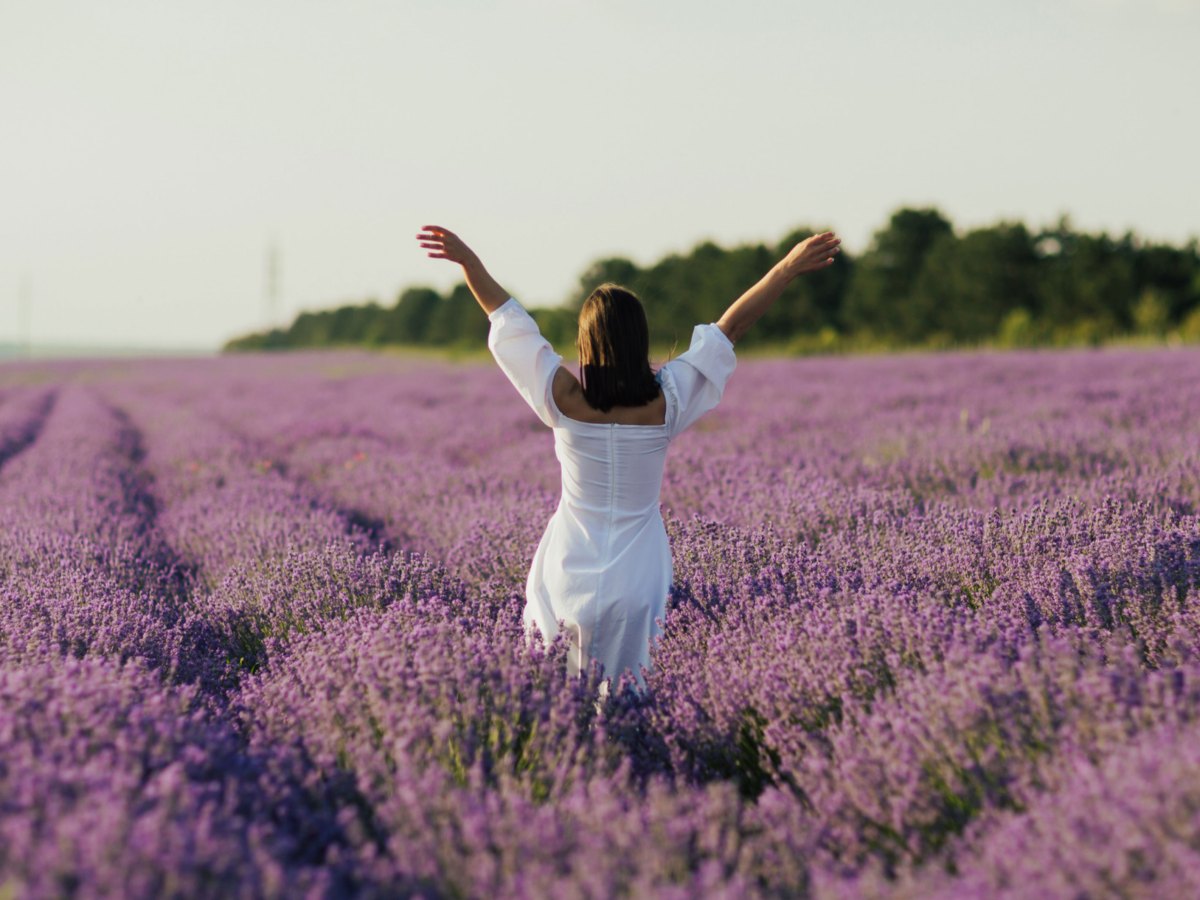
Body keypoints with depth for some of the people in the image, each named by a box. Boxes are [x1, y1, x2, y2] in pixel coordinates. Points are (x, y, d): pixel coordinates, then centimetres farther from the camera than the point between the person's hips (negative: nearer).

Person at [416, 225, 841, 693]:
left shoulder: (564, 398, -13)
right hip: (636, 583, 0)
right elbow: (730, 326, -5)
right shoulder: (665, 402, -12)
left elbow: (508, 318, -2)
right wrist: (788, 268, 2)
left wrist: (467, 260, 8)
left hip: (568, 579, 0)